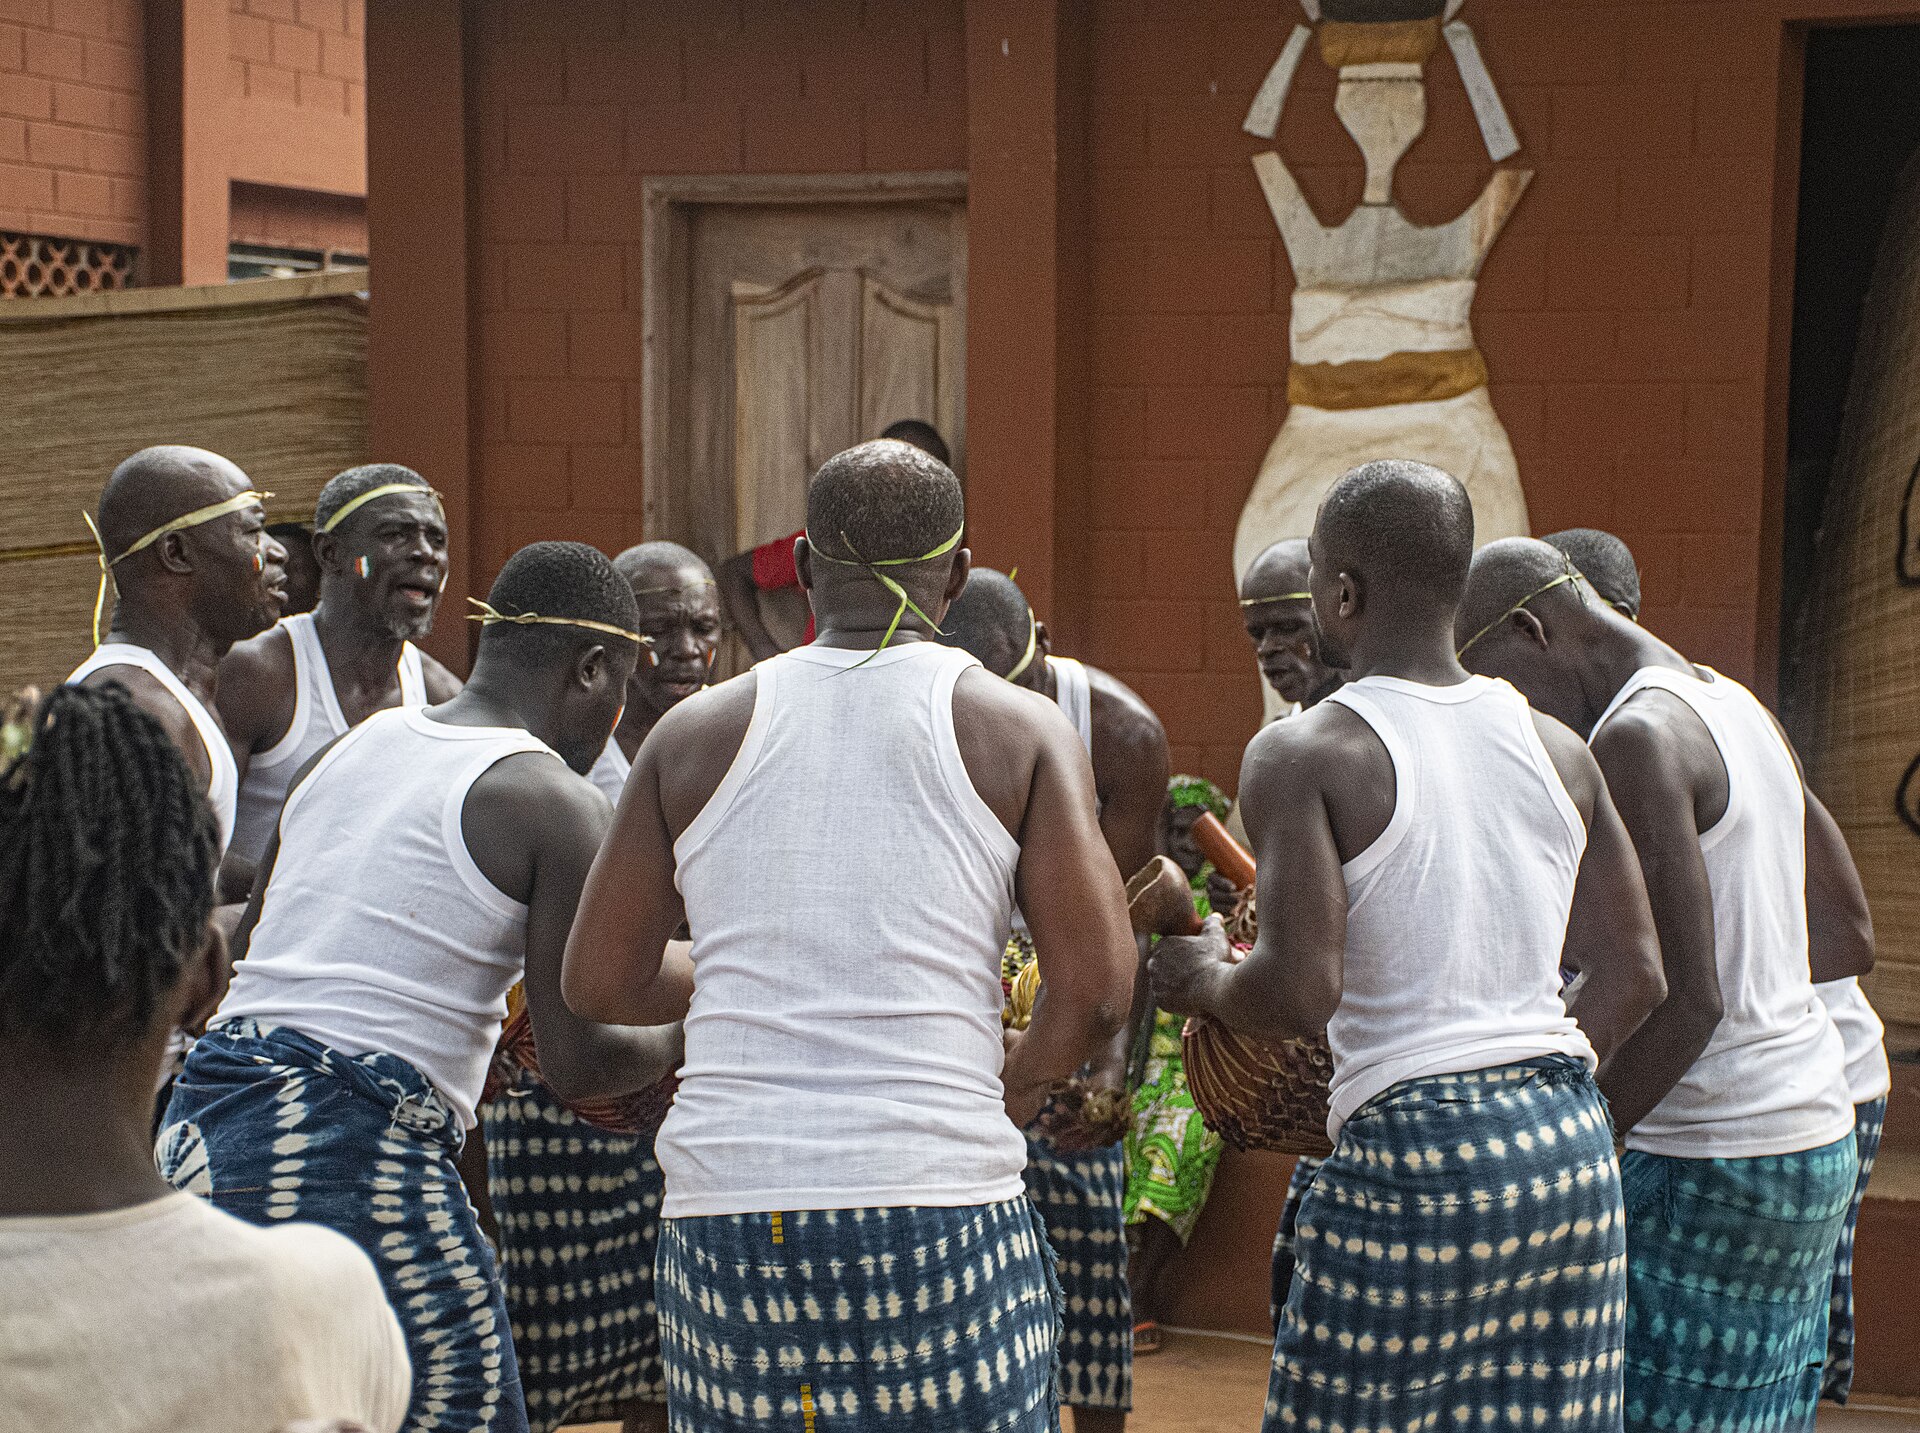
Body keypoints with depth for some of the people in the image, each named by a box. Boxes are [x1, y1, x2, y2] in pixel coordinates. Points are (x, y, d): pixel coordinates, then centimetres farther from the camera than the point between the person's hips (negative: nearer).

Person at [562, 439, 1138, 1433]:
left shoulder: (695, 735, 9)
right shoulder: (1021, 731, 3)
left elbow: (601, 983, 12)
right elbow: (1094, 990, -4)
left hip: (726, 1214, 2)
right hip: (940, 1208, -2)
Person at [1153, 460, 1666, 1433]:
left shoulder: (1302, 755, -7)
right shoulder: (1557, 751, 11)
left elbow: (1300, 992, -16)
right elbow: (1633, 976, 12)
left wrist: (1205, 980, 5)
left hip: (1410, 1151, -6)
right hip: (1573, 1150, 6)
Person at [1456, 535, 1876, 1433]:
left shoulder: (1636, 738, -16)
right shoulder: (1740, 710, 13)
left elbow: (1688, 1001, -22)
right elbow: (1851, 940, 18)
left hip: (1712, 1165, -10)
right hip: (1816, 1132, 10)